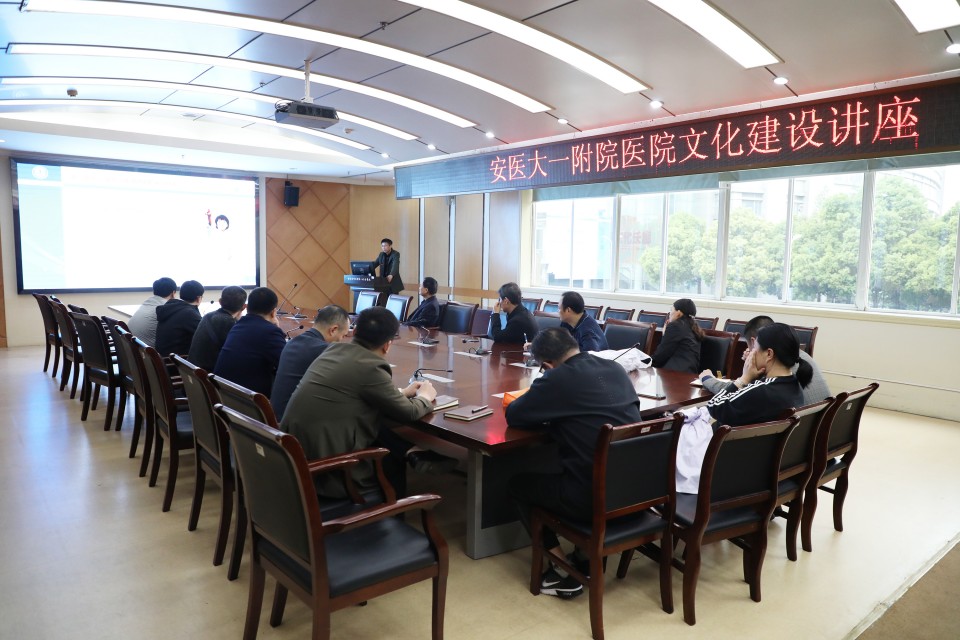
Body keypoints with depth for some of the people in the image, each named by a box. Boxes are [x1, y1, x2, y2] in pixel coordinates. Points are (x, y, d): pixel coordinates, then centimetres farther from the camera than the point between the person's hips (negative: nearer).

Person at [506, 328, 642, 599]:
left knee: (518, 484, 16)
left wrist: (548, 411, 15)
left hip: (594, 497, -7)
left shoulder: (559, 379, -11)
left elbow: (513, 415, -2)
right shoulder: (615, 368, 9)